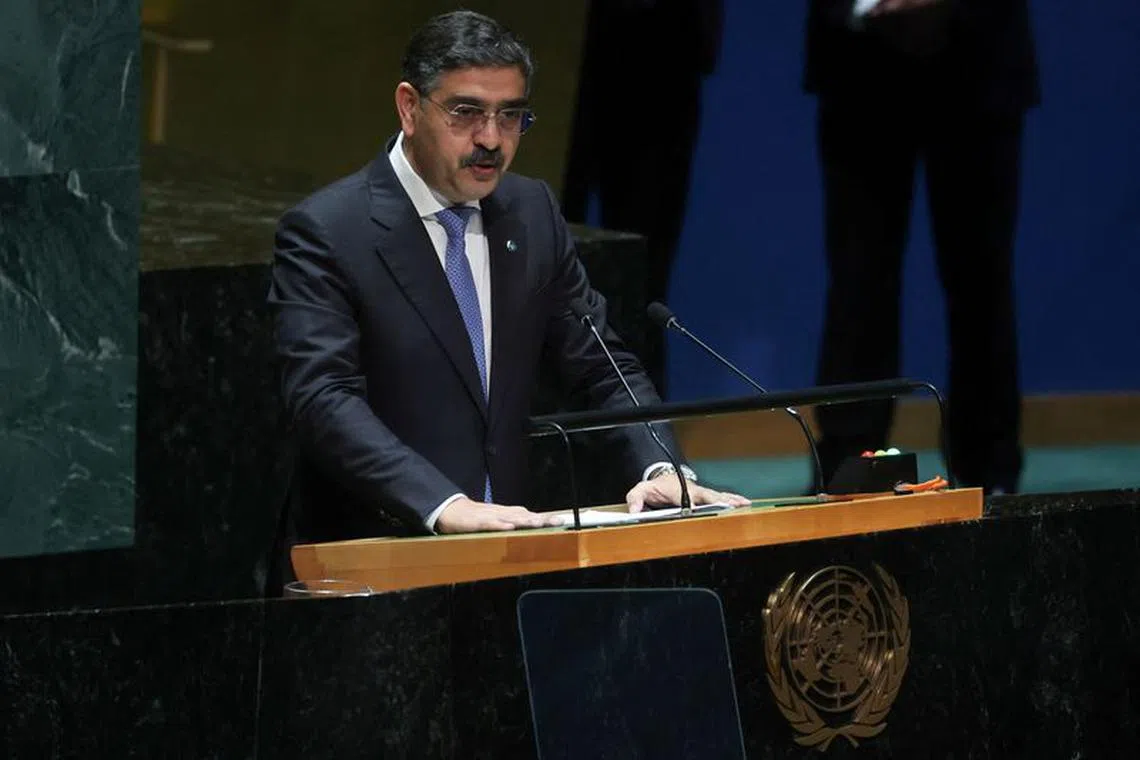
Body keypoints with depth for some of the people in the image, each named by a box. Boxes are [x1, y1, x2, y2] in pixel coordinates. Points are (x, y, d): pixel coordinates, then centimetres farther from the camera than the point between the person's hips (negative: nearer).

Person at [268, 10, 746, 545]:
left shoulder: (533, 213, 11)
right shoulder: (325, 232, -8)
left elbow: (602, 365, 15)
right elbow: (323, 398, -19)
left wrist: (662, 470, -5)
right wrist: (444, 506, -31)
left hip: (505, 550, 5)